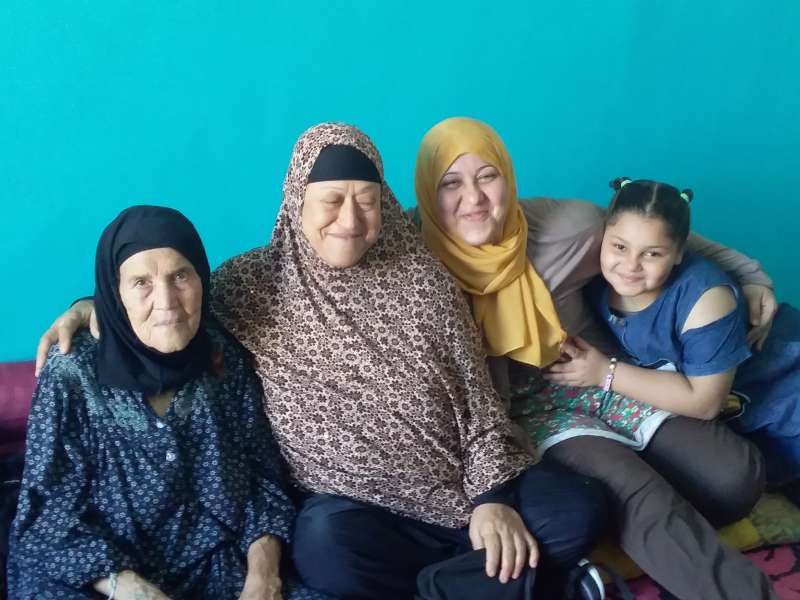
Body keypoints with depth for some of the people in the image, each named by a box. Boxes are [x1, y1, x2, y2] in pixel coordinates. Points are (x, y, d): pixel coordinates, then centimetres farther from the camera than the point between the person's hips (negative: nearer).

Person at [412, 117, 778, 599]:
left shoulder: (569, 226, -15)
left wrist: (750, 275, 9)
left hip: (605, 375, 3)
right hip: (528, 406, -3)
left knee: (737, 474, -14)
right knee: (637, 494, -28)